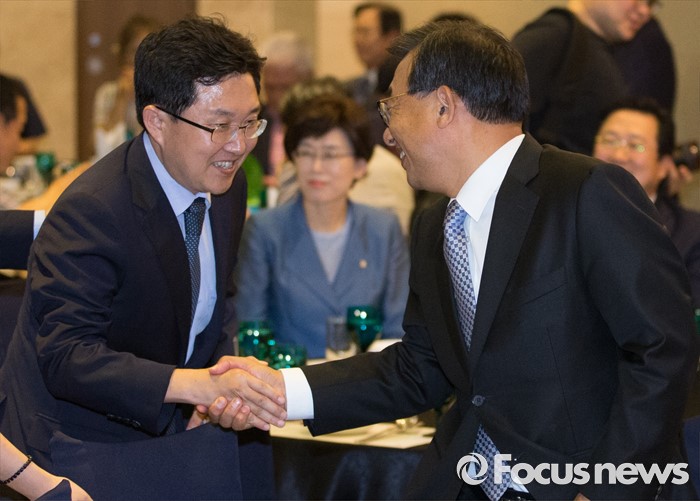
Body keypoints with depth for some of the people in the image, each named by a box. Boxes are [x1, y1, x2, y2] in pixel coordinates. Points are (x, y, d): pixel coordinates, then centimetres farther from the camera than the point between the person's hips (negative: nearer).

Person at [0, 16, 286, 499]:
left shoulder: (227, 186, 1)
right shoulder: (90, 211, -25)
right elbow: (66, 355, -30)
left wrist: (224, 391, -5)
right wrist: (200, 384, -39)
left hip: (168, 424, 7)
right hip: (82, 447, -7)